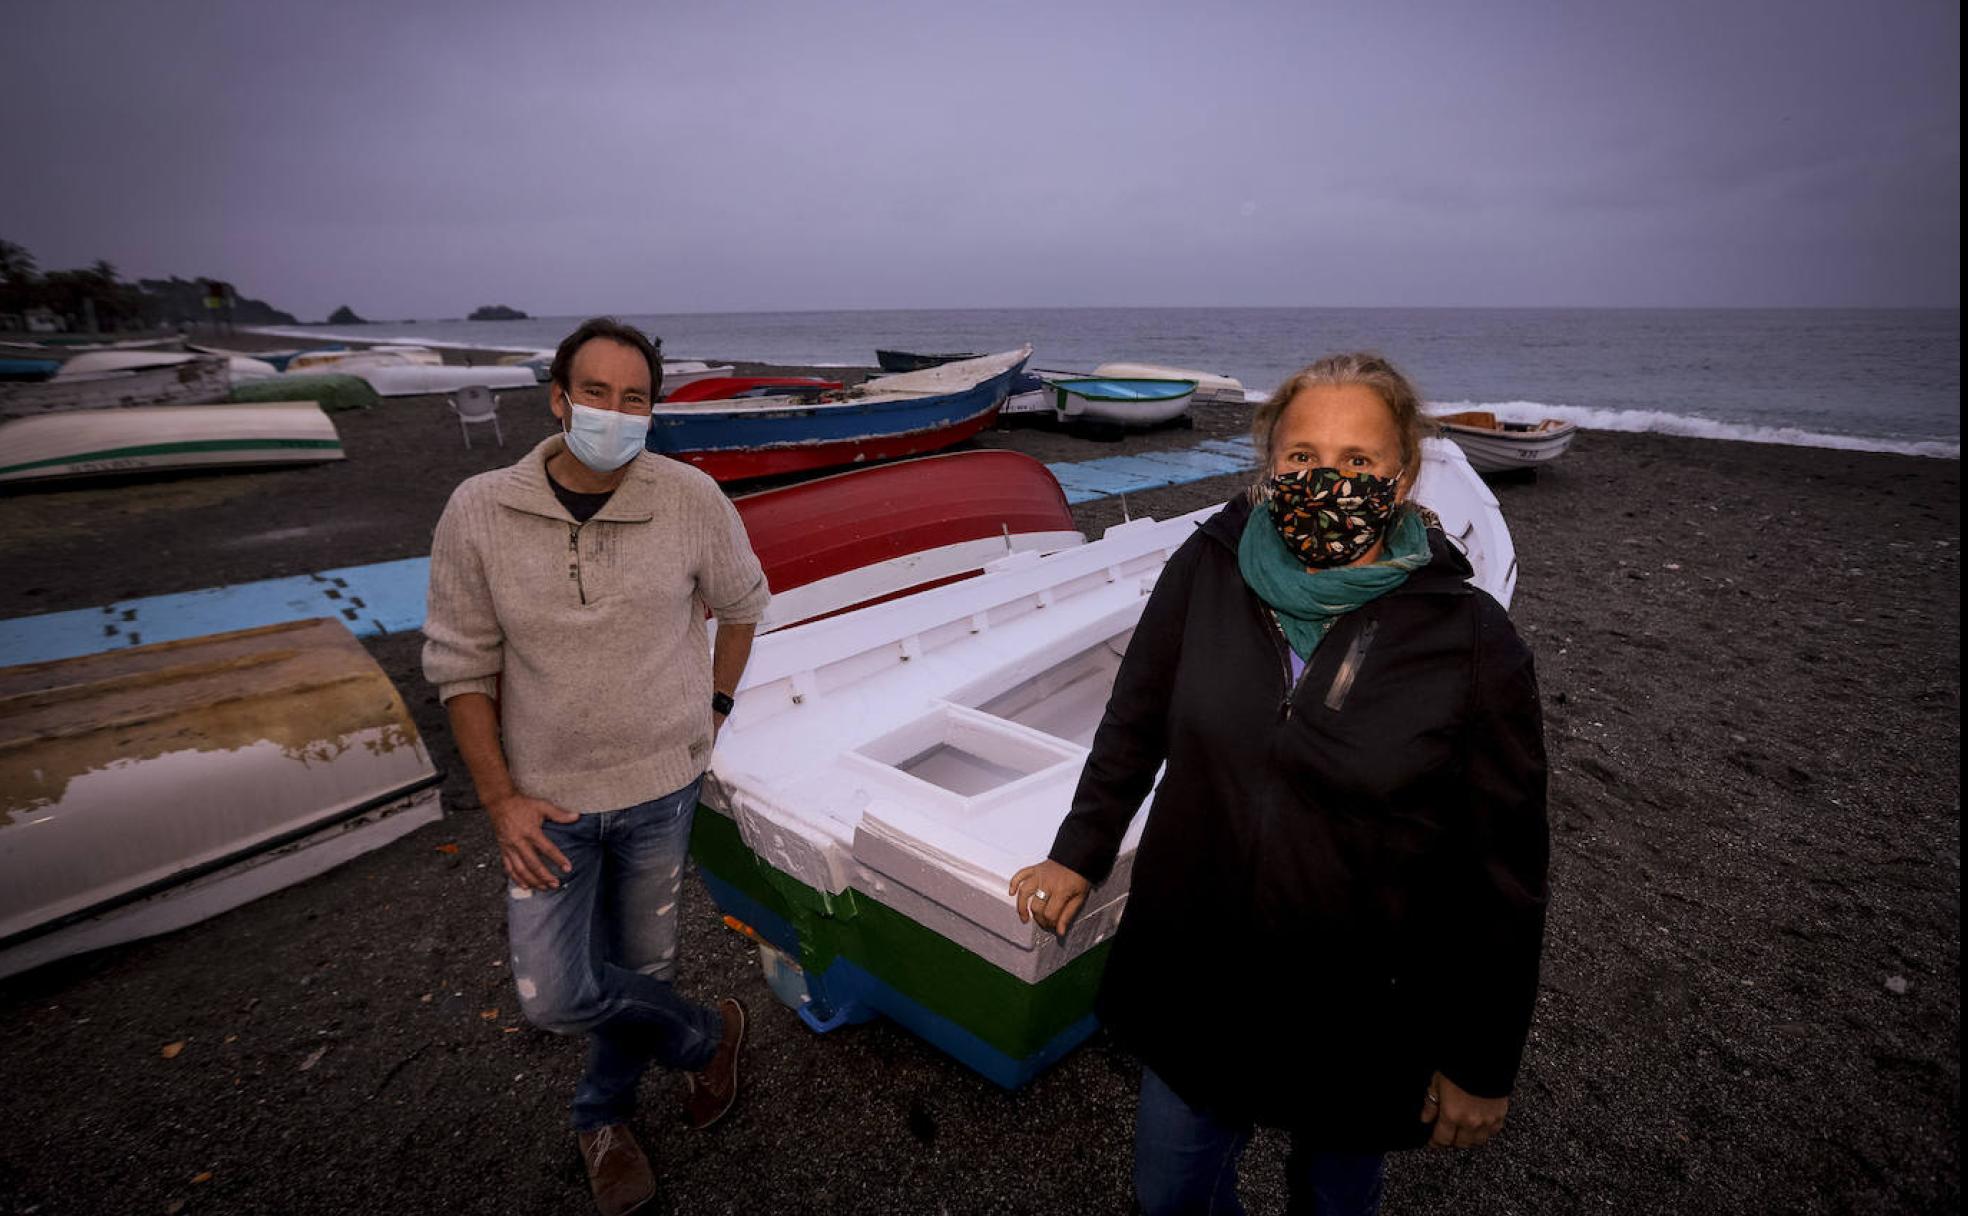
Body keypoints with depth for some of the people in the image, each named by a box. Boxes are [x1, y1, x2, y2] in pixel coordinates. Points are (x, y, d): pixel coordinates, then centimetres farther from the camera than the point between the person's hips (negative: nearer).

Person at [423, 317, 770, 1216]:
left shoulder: (691, 500, -13)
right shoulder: (480, 512, -12)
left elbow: (741, 604, 5)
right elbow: (462, 668, -5)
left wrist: (715, 706, 5)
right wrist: (501, 801, -7)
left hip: (662, 787, 0)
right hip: (546, 799, 0)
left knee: (641, 968, 15)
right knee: (553, 995, 1)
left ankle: (603, 1119, 46)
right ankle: (705, 1038, 32)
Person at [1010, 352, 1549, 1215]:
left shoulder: (1471, 641, -16)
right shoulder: (1207, 571, -11)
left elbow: (1505, 873, -8)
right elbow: (1135, 722, 4)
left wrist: (1482, 1066, -2)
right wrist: (1079, 855, 9)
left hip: (1365, 1025, -1)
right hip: (1194, 989, 2)